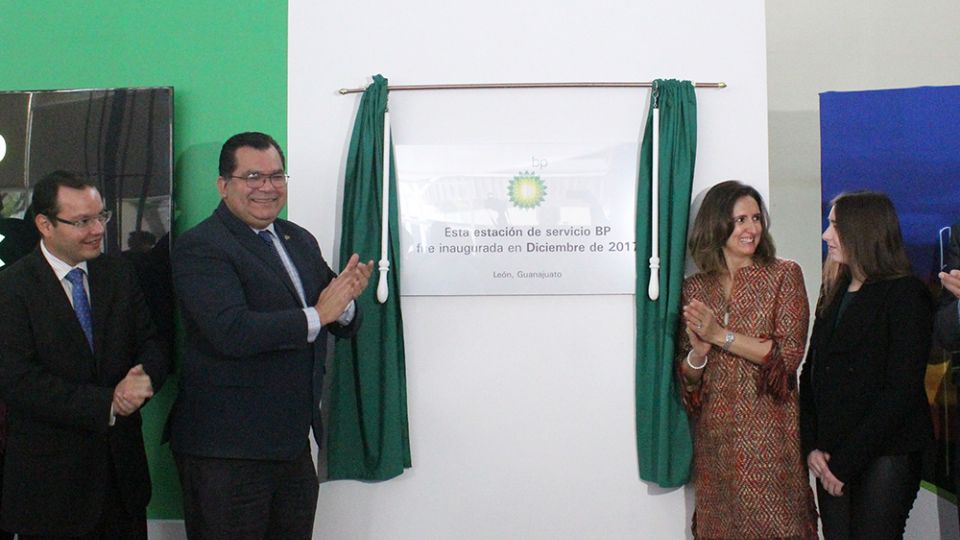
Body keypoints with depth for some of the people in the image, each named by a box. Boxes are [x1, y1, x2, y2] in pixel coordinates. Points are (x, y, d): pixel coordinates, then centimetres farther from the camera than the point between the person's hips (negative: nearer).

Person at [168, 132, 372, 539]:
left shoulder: (301, 241, 12)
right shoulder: (200, 247, -11)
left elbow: (344, 324, 12)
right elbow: (231, 332, -25)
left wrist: (345, 300, -11)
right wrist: (317, 315, -19)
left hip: (294, 444, 7)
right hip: (227, 453, -7)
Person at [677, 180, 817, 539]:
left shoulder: (784, 275, 0)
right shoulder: (694, 288, 7)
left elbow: (789, 354, -9)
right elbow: (686, 375, 9)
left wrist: (720, 335, -13)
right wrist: (698, 353, -12)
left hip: (769, 431, -2)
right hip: (715, 432, 3)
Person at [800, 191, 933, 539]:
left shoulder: (906, 295, -7)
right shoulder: (835, 294, 14)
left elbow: (901, 390, -14)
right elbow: (810, 375, 10)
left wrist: (845, 462, -15)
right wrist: (811, 447, -3)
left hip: (885, 456, -6)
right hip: (831, 459, 6)